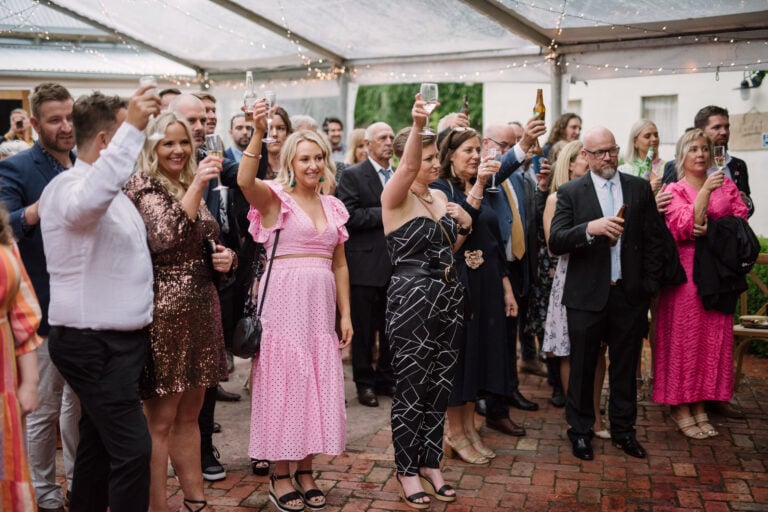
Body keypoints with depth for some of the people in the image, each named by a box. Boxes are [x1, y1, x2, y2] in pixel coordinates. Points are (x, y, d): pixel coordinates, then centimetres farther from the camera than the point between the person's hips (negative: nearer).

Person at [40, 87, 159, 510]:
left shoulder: (112, 190, 16)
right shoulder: (69, 186, -14)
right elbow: (88, 200, -41)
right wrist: (131, 128, -44)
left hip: (117, 339, 10)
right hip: (93, 344, -10)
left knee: (99, 445, 18)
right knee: (133, 449, -12)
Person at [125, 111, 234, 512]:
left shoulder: (191, 187, 15)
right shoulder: (144, 187, -8)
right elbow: (165, 238, -26)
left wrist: (223, 257, 3)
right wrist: (196, 186, -29)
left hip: (200, 308, 8)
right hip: (165, 310, -8)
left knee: (189, 415, 16)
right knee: (161, 420, 1)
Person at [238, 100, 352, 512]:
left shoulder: (333, 206, 13)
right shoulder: (275, 197, -2)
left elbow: (339, 264, 14)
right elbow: (245, 181, -25)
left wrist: (345, 314, 10)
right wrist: (258, 133, -35)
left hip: (321, 304, 5)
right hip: (283, 301, -5)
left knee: (317, 385, 9)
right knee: (282, 382, 2)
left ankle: (305, 470, 24)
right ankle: (280, 475, 17)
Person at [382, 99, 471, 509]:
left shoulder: (441, 196, 12)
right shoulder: (395, 196, -9)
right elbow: (408, 167, -32)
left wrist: (465, 224, 3)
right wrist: (416, 126, -47)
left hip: (448, 296, 7)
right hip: (412, 298, -7)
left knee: (440, 385, 13)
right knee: (411, 387, 3)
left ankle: (431, 463, 29)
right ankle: (407, 469, 19)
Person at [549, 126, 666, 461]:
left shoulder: (640, 188, 6)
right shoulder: (570, 192, -2)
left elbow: (654, 240, 8)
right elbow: (556, 242, -12)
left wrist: (649, 285, 2)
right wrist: (590, 228, -28)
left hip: (630, 295, 2)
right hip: (587, 295, -2)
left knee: (625, 367, 13)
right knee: (582, 367, 8)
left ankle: (623, 430, 29)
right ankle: (580, 431, 25)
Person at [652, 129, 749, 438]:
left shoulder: (726, 186, 11)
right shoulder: (674, 190, 0)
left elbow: (741, 223, 4)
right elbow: (683, 228, -14)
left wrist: (712, 230, -13)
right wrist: (705, 191, -21)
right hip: (685, 271, -4)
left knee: (713, 337, 6)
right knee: (684, 336, 0)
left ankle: (700, 406, 17)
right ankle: (680, 409, 10)